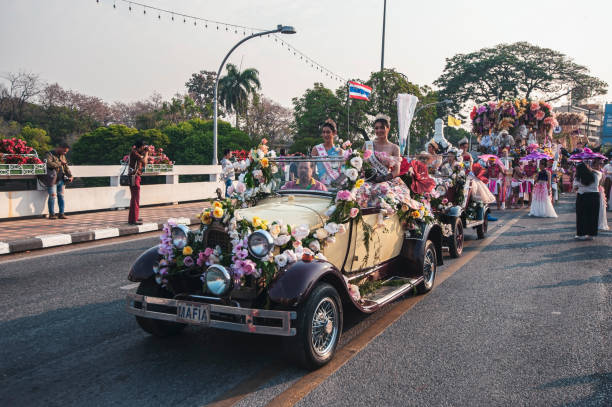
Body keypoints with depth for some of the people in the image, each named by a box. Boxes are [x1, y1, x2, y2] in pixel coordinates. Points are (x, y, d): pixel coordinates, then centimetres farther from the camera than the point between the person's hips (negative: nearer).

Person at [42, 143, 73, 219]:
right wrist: (60, 163, -15)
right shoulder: (49, 155, -4)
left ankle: (61, 214, 6)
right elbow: (49, 163, -22)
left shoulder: (62, 156, 18)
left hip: (60, 179, 7)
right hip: (52, 179, -7)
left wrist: (70, 176, 7)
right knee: (53, 196, -8)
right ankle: (51, 214, -1)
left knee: (61, 196, 4)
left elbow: (66, 167, 20)